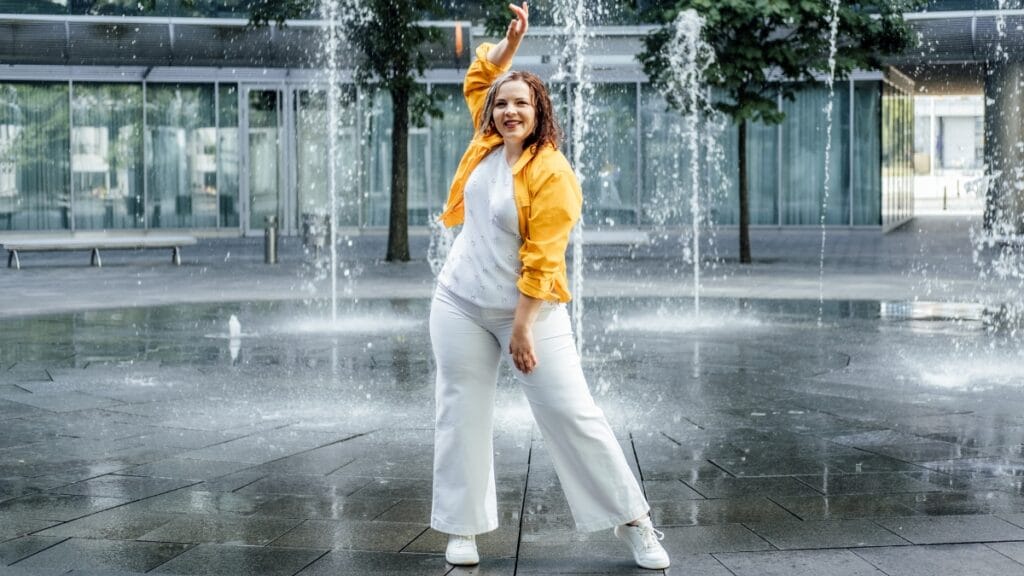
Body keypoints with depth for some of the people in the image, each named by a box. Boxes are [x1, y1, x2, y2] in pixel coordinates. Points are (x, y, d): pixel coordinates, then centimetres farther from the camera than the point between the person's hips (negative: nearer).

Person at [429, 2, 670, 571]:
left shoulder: (552, 173, -14)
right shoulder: (487, 144, 5)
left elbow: (542, 260, -18)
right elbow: (478, 78, 21)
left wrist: (523, 328, -20)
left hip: (530, 310, -6)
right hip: (460, 305, 6)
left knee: (571, 414, -5)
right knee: (461, 416, 6)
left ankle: (634, 521, 4)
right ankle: (462, 529, 16)